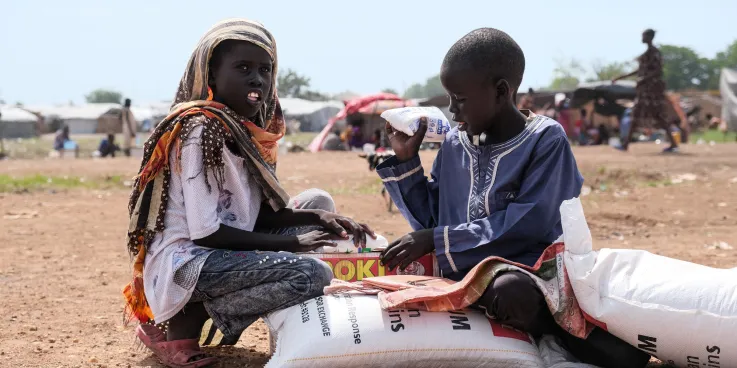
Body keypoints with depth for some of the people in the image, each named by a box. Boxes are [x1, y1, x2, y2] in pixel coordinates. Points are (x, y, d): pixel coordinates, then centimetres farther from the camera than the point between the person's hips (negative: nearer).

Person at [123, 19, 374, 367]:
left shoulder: (245, 130, 10)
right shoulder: (202, 130, -17)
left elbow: (262, 212, 12)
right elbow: (205, 231, -21)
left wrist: (320, 218, -5)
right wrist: (290, 243, -14)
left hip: (219, 255, 10)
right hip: (185, 262, -10)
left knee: (316, 202, 16)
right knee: (313, 273, -24)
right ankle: (181, 324, -10)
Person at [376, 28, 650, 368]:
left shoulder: (546, 140, -7)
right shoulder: (454, 144, 9)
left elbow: (525, 226, -16)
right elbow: (432, 220, 17)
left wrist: (436, 241, -18)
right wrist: (405, 161, 6)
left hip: (531, 275, -5)